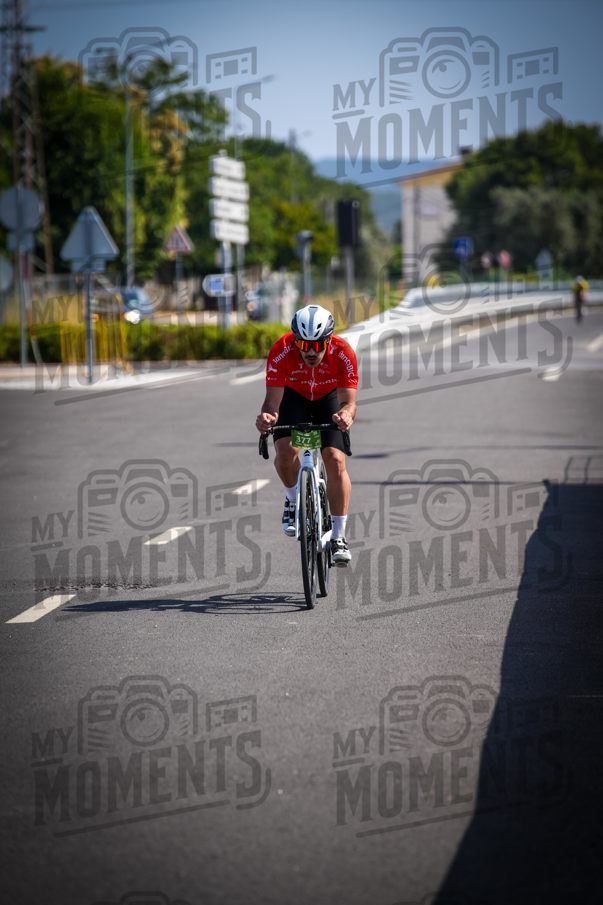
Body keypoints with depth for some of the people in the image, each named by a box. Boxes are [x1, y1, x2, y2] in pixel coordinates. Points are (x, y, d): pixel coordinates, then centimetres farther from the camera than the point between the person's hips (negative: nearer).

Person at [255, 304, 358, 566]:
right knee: (285, 451, -25)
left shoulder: (343, 353, -33)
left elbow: (348, 400, -37)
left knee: (335, 460, -17)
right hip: (293, 396, 0)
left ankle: (338, 536, -7)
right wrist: (267, 417, -59)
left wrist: (346, 414, -61)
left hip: (329, 398, 0)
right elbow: (272, 400, -35)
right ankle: (293, 500, 6)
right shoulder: (281, 352, -33)